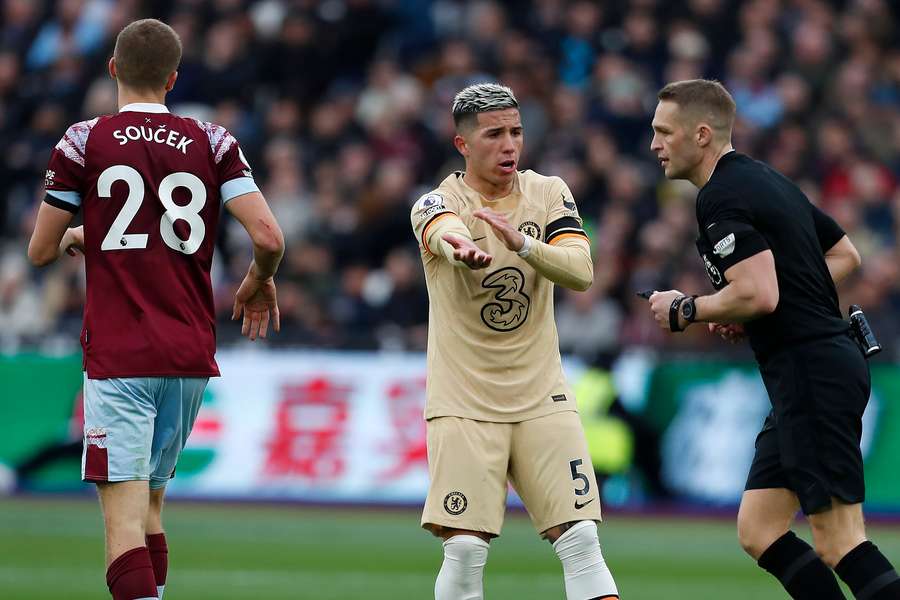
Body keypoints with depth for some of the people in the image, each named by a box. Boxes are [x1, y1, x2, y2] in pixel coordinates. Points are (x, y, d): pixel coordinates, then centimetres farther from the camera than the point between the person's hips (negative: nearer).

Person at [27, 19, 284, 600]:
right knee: (151, 501, 18)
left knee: (124, 512, -11)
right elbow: (269, 237, -4)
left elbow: (41, 251, 4)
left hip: (118, 356, -4)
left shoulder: (83, 142, -1)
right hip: (191, 356, 4)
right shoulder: (211, 142, 5)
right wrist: (259, 281, 17)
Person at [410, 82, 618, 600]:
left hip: (541, 396, 3)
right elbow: (450, 236, -34)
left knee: (581, 538, -6)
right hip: (463, 401, -3)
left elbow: (582, 272, -13)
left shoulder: (549, 193, 3)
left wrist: (522, 243, -32)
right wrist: (467, 252, -59)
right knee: (466, 548, -11)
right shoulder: (436, 203, -8)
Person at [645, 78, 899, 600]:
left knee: (839, 543, -12)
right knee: (759, 532, 10)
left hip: (810, 374, -10)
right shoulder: (767, 180, 18)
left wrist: (684, 310, -6)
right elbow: (845, 255, 25)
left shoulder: (721, 198, -12)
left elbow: (758, 294, -23)